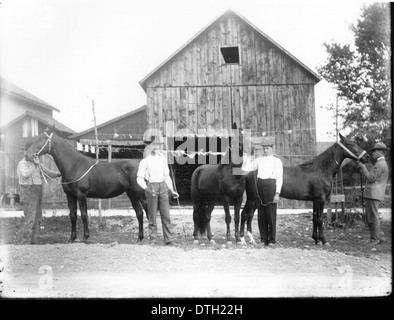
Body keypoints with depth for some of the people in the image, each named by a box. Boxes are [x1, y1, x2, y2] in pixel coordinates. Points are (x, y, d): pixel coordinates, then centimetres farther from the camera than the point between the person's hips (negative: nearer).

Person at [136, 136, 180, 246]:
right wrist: (146, 189, -21)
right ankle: (153, 240, 10)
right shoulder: (145, 161, -4)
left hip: (163, 186, 4)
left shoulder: (163, 158, 10)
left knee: (166, 215, 3)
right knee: (152, 216, 1)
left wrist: (172, 190, 13)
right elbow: (139, 178, -4)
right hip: (151, 187, -4)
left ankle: (169, 240, 7)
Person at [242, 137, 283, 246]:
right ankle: (263, 239, 15)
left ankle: (272, 240, 9)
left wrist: (277, 194, -12)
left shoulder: (277, 161, 3)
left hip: (271, 186, -4)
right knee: (261, 215, 6)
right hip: (259, 186, 4)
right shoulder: (259, 160, 13)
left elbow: (279, 179, -3)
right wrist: (246, 158, -4)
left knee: (271, 214, 0)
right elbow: (245, 168, 7)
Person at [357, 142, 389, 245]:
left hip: (373, 194, -10)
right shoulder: (382, 164, 20)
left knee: (373, 218, -5)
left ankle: (375, 239, 0)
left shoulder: (380, 165, -14)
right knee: (369, 218, 15)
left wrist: (362, 167, -12)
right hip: (372, 194, 10)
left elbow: (371, 178, -17)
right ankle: (375, 237, 19)